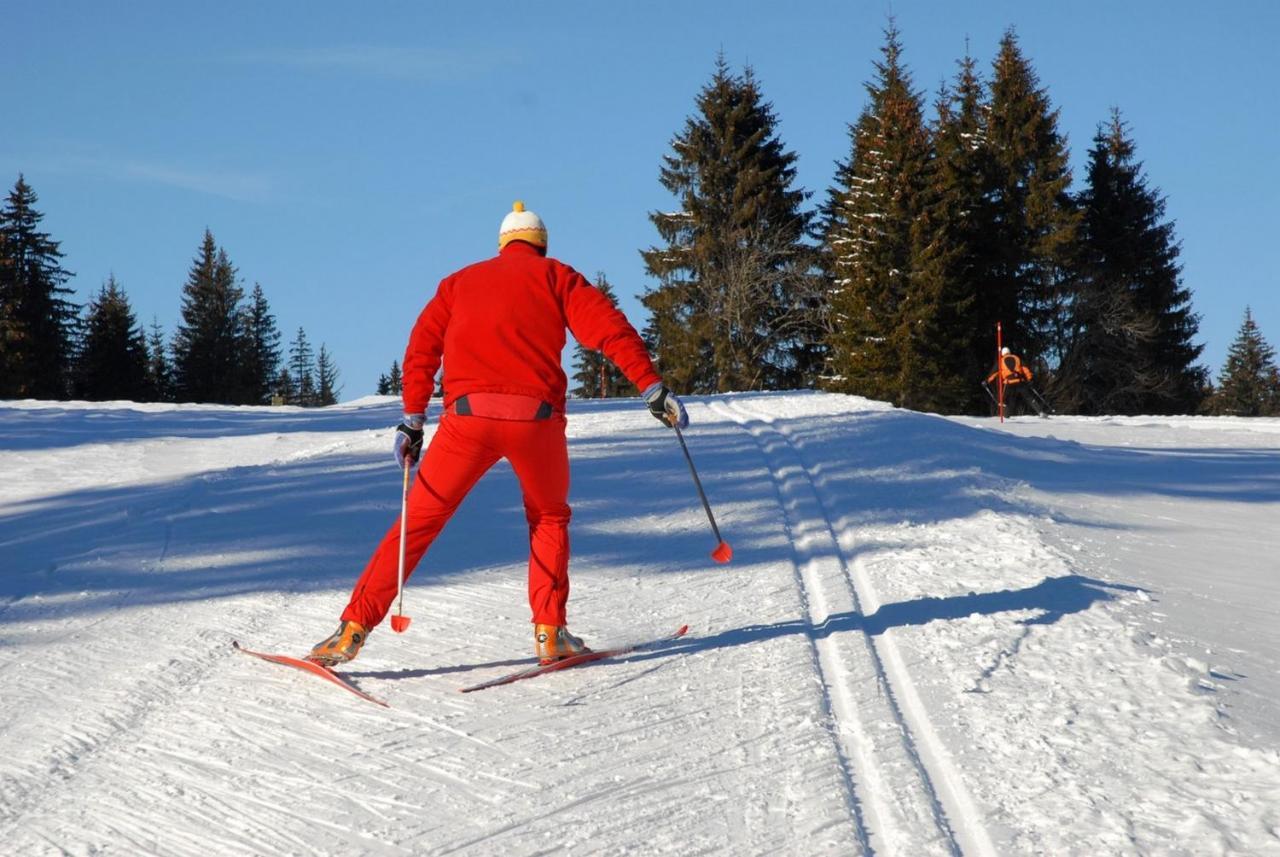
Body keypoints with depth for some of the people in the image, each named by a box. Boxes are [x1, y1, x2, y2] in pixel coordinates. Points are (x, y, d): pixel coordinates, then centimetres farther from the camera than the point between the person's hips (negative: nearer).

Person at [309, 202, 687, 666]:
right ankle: (550, 632, 12)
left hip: (468, 415, 1)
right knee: (549, 518, 23)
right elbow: (609, 326, 2)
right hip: (536, 416, -1)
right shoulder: (554, 276, 16)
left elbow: (422, 348, 13)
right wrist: (652, 387, -2)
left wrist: (413, 418, 13)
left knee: (420, 520, 9)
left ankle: (353, 628, 1)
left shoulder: (460, 282, 23)